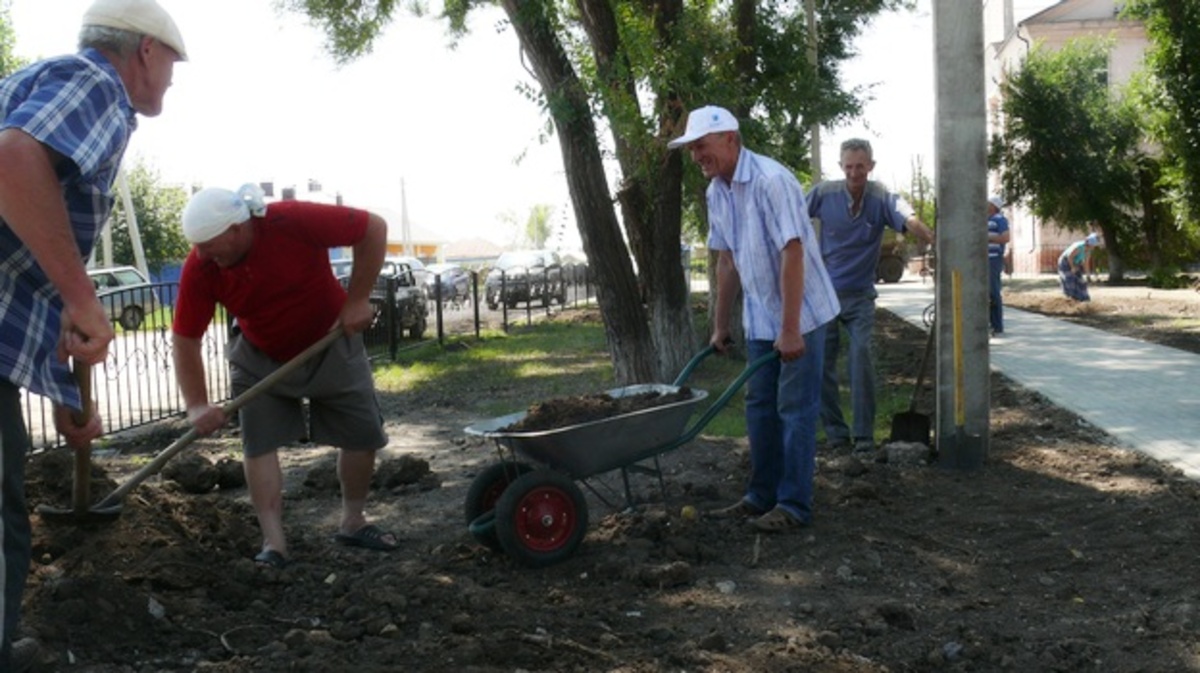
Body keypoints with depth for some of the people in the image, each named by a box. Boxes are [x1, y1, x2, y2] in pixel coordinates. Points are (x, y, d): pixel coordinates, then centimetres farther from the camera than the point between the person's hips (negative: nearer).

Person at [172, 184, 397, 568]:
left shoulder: (294, 221, -34)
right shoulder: (199, 269, -23)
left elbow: (374, 228, -27)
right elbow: (185, 339, -15)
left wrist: (357, 300, -26)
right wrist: (197, 406, -21)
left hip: (331, 344, -1)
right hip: (261, 359, 1)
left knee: (364, 434, 3)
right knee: (258, 443, -10)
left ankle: (353, 524, 23)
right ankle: (273, 544, -4)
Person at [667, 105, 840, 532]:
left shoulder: (770, 180, -22)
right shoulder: (716, 192, 3)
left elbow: (792, 255, -25)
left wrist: (790, 329, -26)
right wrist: (720, 325, 13)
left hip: (800, 314, -8)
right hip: (759, 318, 8)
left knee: (795, 409, -2)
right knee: (759, 406, 12)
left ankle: (794, 505, 6)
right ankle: (762, 496, 22)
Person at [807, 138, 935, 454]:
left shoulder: (883, 198, -13)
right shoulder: (823, 193, -9)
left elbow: (909, 220, -32)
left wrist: (933, 240, -50)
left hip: (860, 295, -1)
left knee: (861, 355, -14)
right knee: (822, 361, 2)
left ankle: (864, 433, -5)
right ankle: (835, 430, 16)